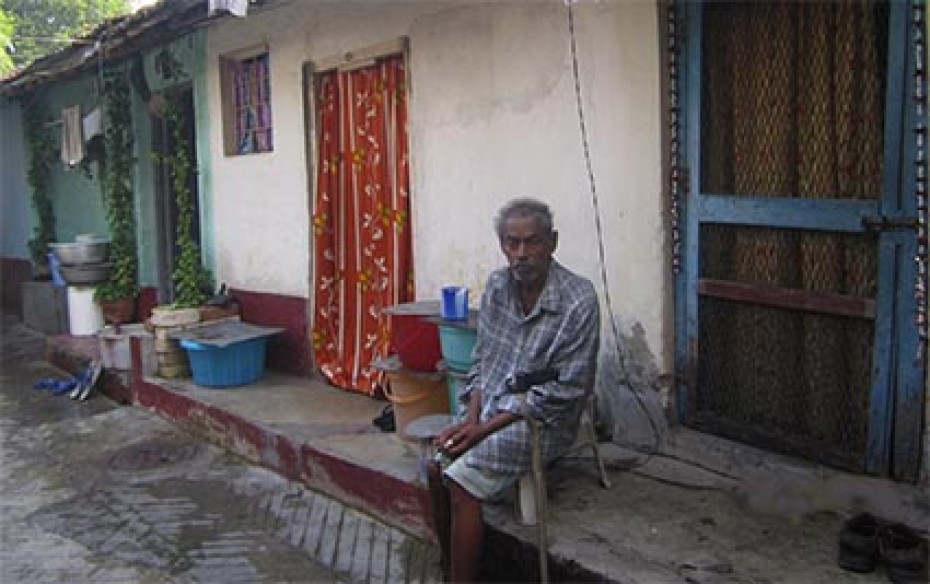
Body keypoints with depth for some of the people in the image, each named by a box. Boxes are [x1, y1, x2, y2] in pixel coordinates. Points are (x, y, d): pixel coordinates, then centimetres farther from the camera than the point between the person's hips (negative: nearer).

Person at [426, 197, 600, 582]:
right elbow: (481, 359, 11)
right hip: (490, 409, 7)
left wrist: (488, 427, -18)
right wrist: (472, 418, -6)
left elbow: (566, 390, -18)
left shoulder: (578, 301, -18)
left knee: (461, 481, -21)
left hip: (541, 420, -6)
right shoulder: (497, 286, 3)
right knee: (436, 468, -10)